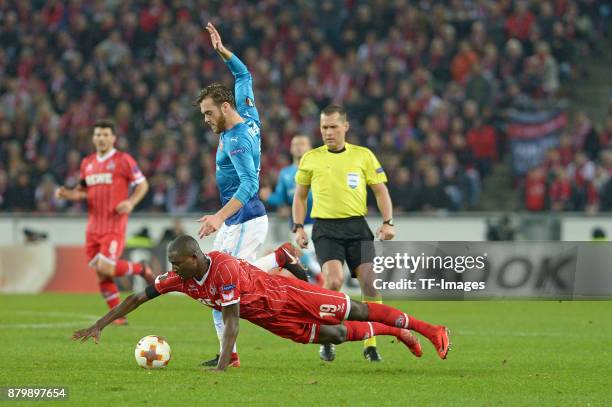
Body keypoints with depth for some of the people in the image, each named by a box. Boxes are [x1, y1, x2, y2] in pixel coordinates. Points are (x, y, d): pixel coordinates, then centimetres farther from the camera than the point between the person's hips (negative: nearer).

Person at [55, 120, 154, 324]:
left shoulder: (123, 160, -5)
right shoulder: (87, 162, 13)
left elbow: (142, 184, -1)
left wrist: (131, 202, -18)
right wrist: (68, 193, 2)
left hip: (114, 225, -6)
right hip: (93, 227, 6)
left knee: (105, 268, -16)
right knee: (100, 273, 3)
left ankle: (141, 269, 11)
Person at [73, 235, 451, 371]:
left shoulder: (223, 270, -35)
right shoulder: (179, 278, -13)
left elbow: (232, 322, -36)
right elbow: (139, 297, -8)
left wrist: (223, 364, -43)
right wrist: (98, 326, -14)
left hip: (284, 295, -7)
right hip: (270, 319, 7)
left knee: (350, 310, -2)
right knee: (331, 336, 8)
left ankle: (430, 329, 5)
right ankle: (394, 332, 26)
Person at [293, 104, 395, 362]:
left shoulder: (363, 155, 7)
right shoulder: (310, 158, 8)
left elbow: (381, 191, 9)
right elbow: (299, 196, 16)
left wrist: (388, 222, -4)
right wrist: (298, 227, 4)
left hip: (357, 226, 1)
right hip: (326, 228, -1)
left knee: (371, 283, -10)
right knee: (334, 280, -22)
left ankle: (370, 344, 3)